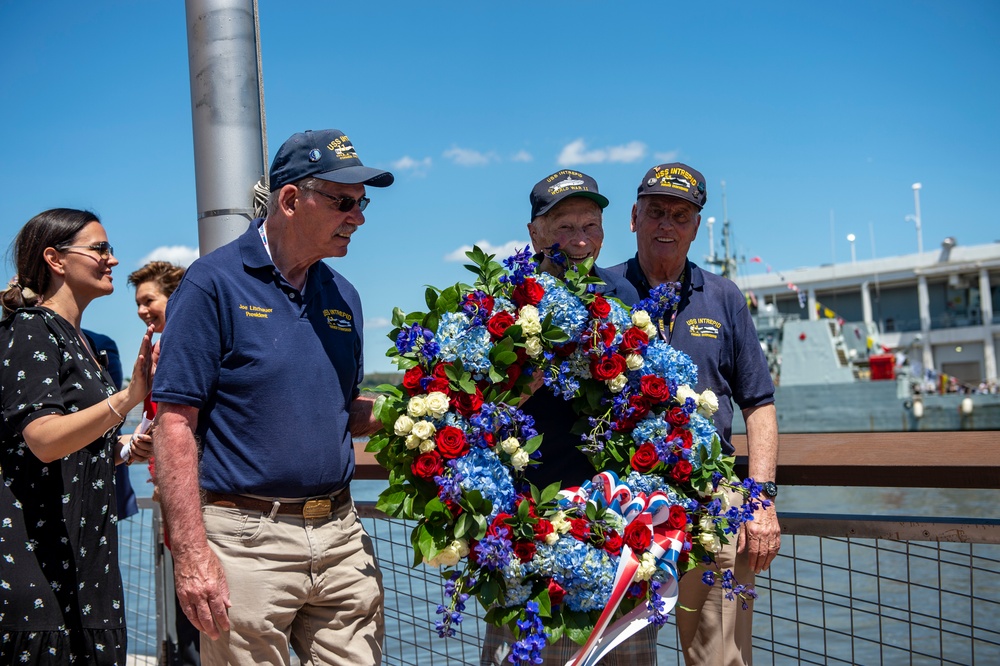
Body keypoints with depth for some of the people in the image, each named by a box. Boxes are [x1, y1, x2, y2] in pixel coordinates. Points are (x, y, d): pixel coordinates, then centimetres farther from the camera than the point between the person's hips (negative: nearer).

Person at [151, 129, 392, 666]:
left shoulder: (343, 296, 12)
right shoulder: (215, 282, -7)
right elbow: (176, 423, -11)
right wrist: (191, 552, -18)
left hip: (341, 537, 6)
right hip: (248, 539, -5)